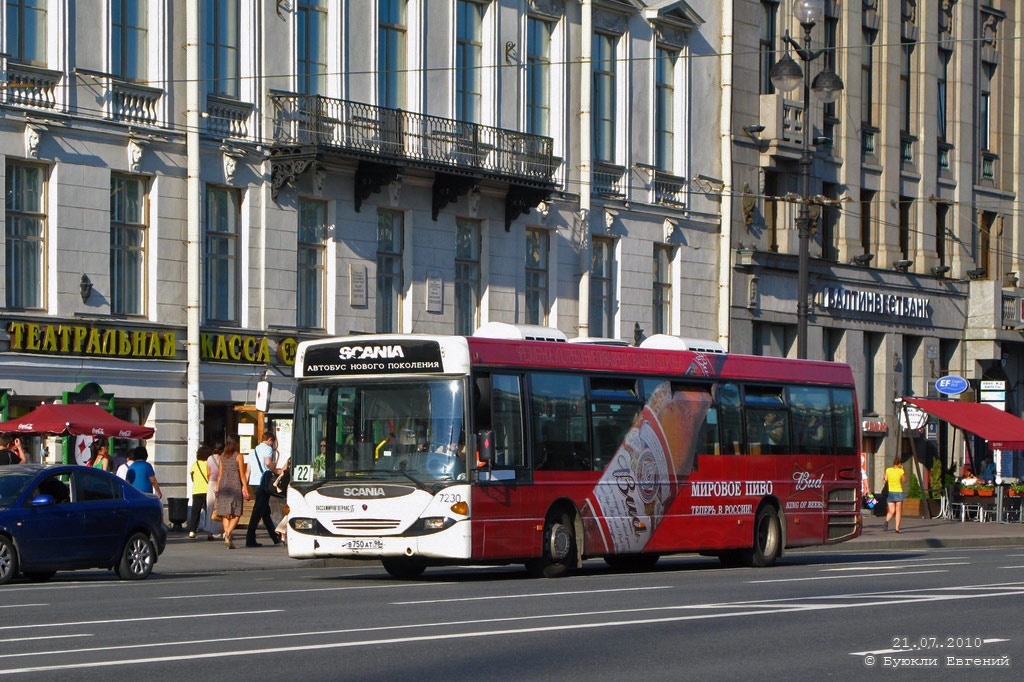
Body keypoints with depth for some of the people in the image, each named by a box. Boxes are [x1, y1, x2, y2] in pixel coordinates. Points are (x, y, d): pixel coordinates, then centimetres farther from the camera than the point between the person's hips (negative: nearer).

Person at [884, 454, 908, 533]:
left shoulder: (888, 470, 0)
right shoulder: (901, 471, -7)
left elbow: (885, 481, 1)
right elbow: (905, 481, 7)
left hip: (890, 492, 2)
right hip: (899, 492, -2)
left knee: (891, 511, 6)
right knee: (898, 511, 7)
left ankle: (887, 521, -25)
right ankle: (897, 528, 1)